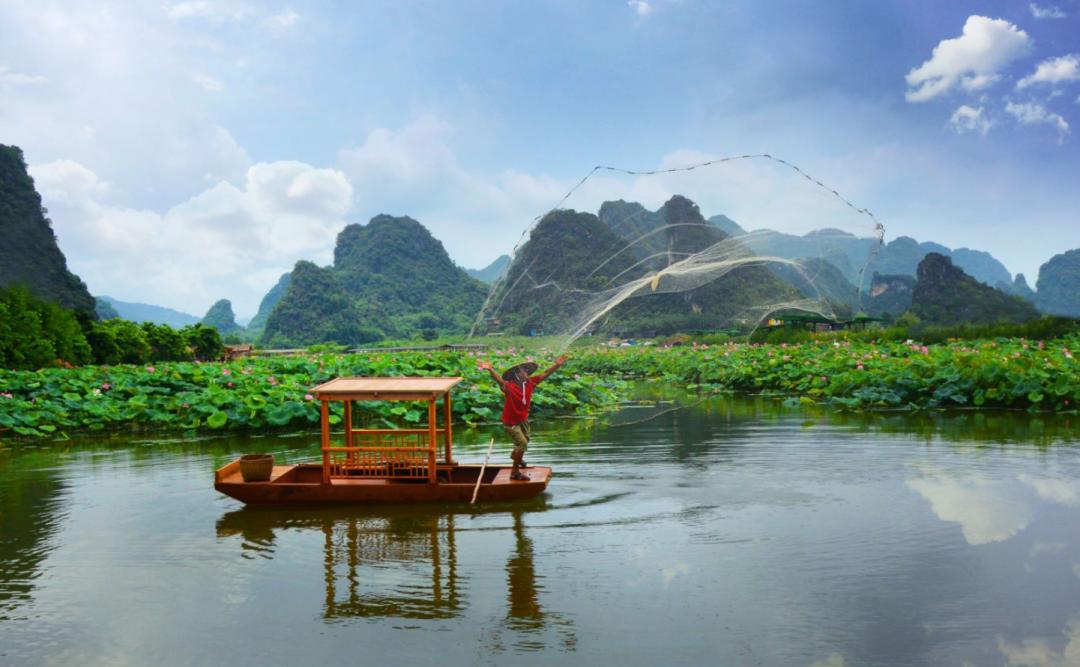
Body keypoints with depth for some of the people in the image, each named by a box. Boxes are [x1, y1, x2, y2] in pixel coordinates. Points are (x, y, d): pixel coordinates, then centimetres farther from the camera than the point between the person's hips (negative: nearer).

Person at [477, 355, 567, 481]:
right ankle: (515, 472, 2)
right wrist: (490, 370, -69)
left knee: (525, 440, 28)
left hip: (523, 419, 7)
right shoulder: (509, 386, -32)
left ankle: (515, 455, 61)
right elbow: (499, 379, -50)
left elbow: (544, 374, -6)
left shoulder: (530, 382, -14)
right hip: (511, 422, -7)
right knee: (522, 444, -13)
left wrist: (557, 365, -11)